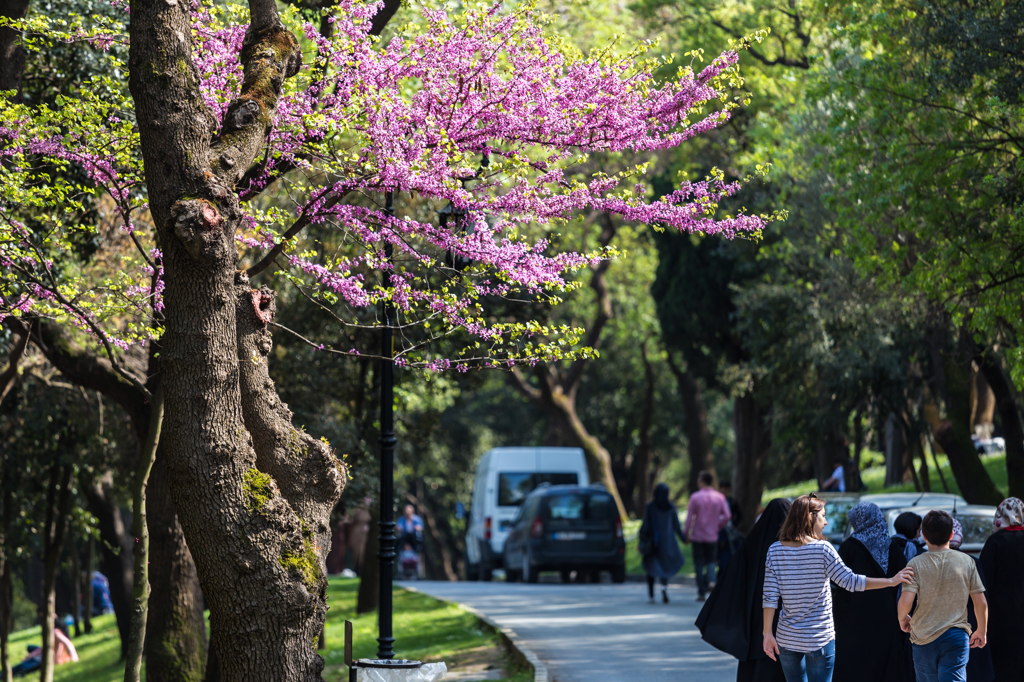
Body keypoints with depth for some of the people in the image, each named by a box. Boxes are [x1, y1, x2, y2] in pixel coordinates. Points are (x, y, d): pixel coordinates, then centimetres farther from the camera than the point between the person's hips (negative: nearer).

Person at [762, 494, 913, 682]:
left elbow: (770, 597, -2)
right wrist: (891, 581, -4)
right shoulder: (822, 549, -12)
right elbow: (851, 582, -12)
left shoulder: (775, 551, -1)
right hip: (819, 639, -4)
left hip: (787, 638, 4)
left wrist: (767, 633, 1)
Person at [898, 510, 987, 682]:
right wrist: (981, 631, 18)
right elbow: (981, 603, 2)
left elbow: (905, 601, -15)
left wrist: (903, 619, 8)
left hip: (923, 636, 0)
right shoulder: (966, 562, 0)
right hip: (956, 635, 0)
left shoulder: (916, 564, -5)